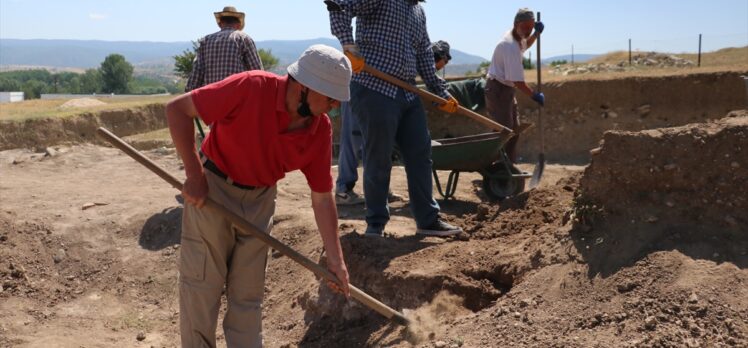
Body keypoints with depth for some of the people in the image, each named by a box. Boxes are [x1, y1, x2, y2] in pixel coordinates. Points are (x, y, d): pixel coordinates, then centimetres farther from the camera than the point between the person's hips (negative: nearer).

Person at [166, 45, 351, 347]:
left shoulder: (321, 130, -14)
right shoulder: (251, 87, -28)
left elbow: (322, 198, -5)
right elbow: (177, 109, -21)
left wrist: (335, 259, -4)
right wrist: (195, 175, -23)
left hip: (260, 199, 4)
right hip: (212, 188, -3)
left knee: (248, 294, 10)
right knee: (201, 287, 3)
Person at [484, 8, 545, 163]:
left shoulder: (517, 38, 5)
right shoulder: (510, 46, -26)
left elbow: (525, 45, 33)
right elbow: (517, 80, -27)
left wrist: (536, 33, 15)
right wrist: (535, 96, -16)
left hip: (506, 89, 11)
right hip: (498, 89, -11)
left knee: (514, 129, 15)